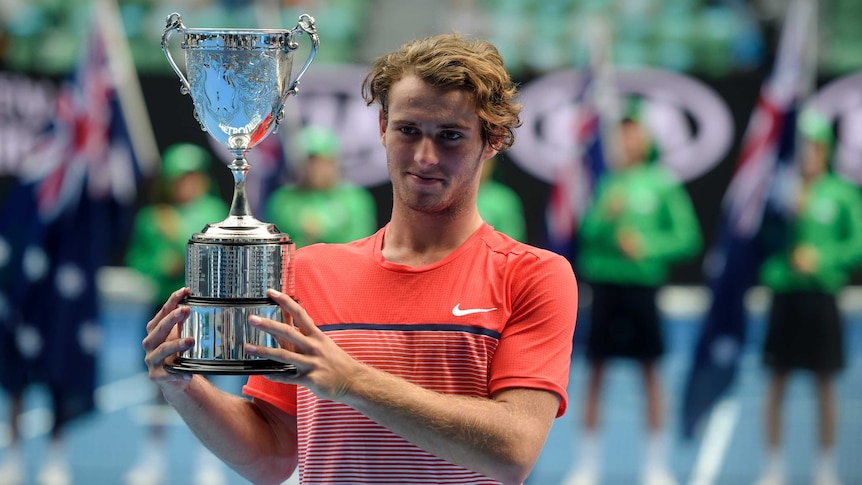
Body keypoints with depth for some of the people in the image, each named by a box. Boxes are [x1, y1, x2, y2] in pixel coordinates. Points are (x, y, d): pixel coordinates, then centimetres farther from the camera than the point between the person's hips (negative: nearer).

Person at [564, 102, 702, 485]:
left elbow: (687, 238, 0)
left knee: (650, 369, 3)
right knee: (596, 369, 4)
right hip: (603, 282, 1)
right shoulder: (603, 180, 4)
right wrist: (605, 214, -18)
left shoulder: (662, 183, 0)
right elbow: (584, 233, 0)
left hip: (642, 284, -1)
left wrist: (648, 246, -14)